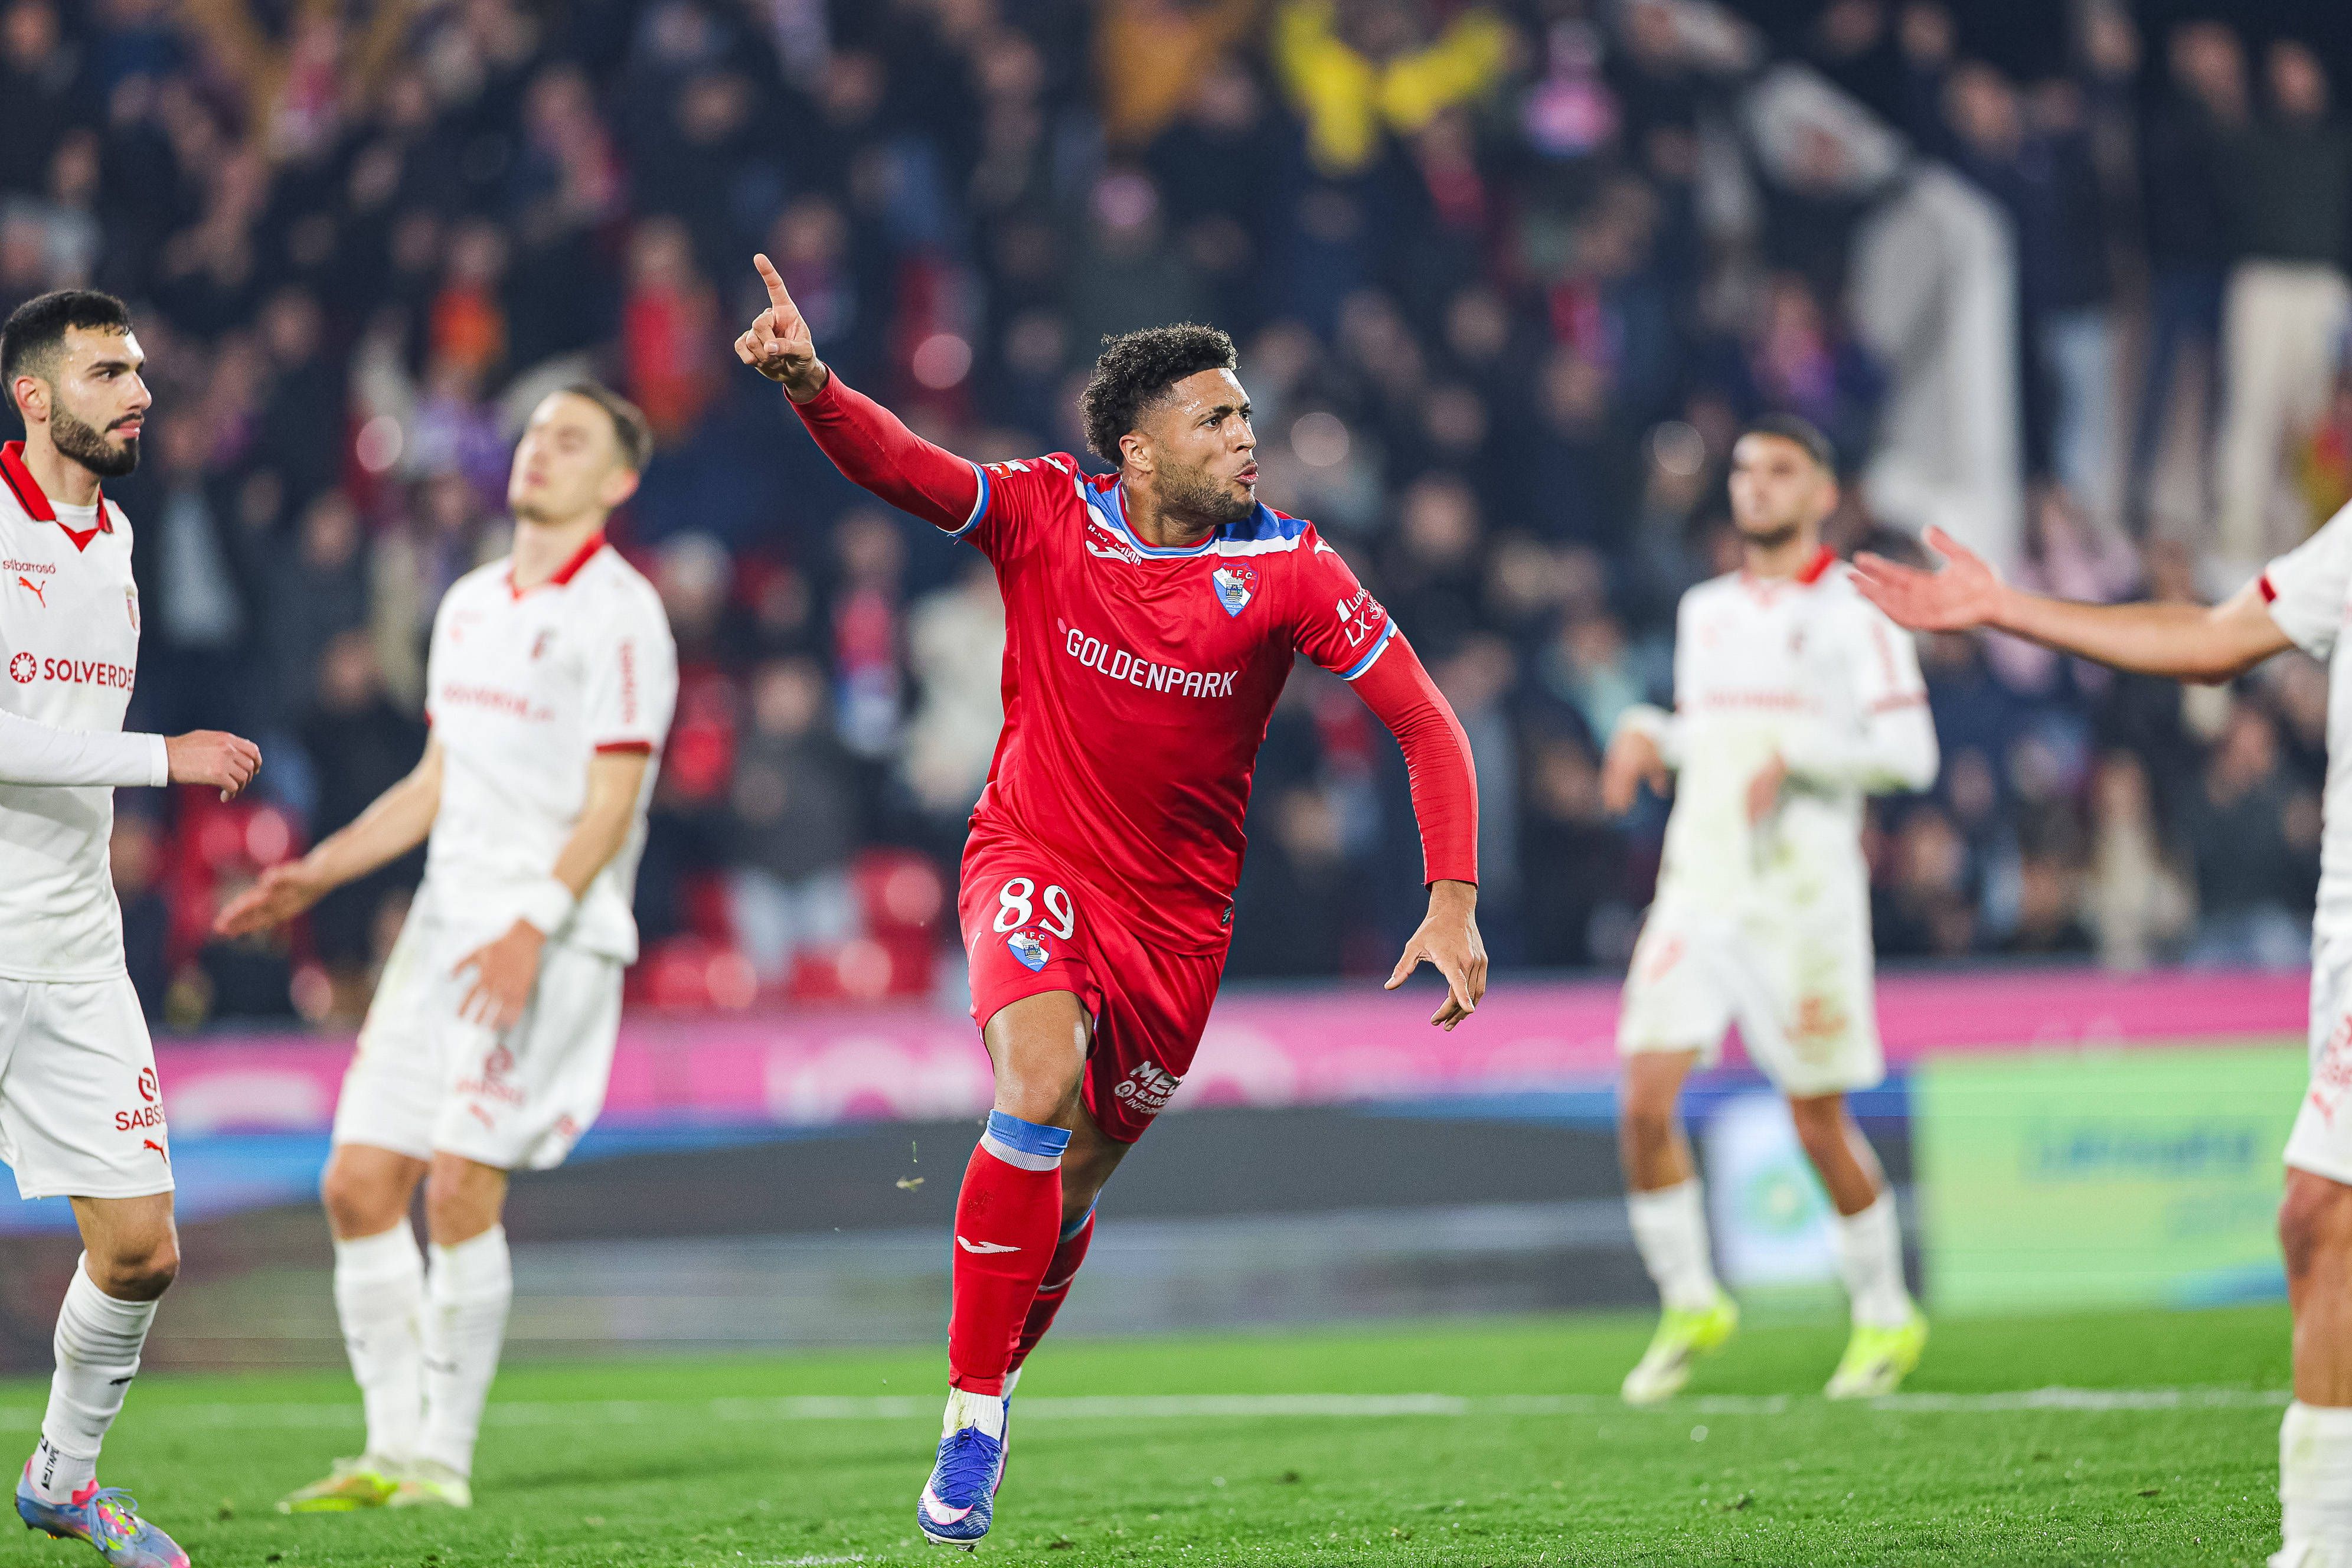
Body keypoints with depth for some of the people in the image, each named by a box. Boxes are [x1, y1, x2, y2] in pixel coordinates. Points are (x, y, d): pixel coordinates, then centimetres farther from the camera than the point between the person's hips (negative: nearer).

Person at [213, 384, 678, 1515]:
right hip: (446, 917, 8)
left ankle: (445, 1462, -7)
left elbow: (611, 802, -14)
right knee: (358, 1184, 0)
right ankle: (393, 1451, 8)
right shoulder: (470, 605, 17)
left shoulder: (619, 613, -7)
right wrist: (314, 875, 16)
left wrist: (533, 927, -25)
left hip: (554, 941, -8)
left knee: (460, 1186, -16)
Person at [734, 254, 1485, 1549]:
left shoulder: (1286, 568, -11)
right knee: (1041, 1080, -29)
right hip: (1033, 860, -2)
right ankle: (972, 1417, -20)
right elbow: (898, 468, -20)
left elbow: (1425, 722, -10)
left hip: (1176, 913, 2)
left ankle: (990, 1393, 36)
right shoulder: (1048, 516, -10)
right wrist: (811, 387, -42)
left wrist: (1453, 903, -19)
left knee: (1072, 1182, 9)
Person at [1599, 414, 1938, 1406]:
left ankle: (1886, 1318, 21)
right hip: (1698, 887, 5)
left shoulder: (1850, 611, -4)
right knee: (1644, 1103, -9)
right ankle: (1690, 1306, 7)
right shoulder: (1705, 611, 16)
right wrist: (1649, 733, 8)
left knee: (1819, 1127, 1)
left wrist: (1794, 755, -20)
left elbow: (1908, 754, -10)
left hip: (1801, 891, -5)